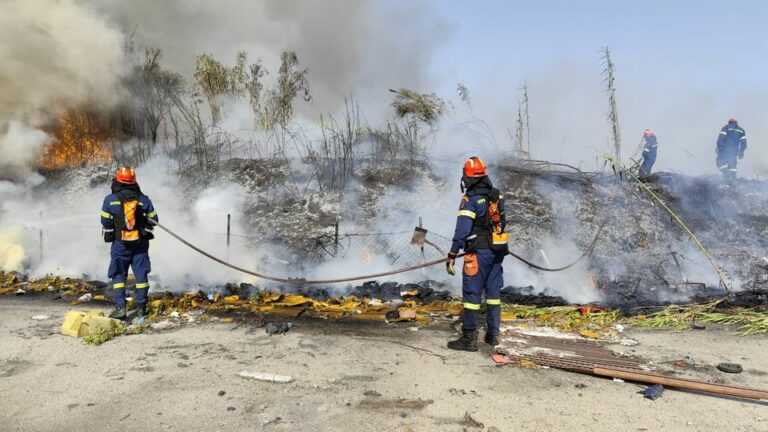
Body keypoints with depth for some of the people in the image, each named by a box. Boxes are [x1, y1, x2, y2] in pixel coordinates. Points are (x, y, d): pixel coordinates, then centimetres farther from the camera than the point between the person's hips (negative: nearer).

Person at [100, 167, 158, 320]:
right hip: (140, 243, 2)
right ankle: (141, 308, 12)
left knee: (118, 275, 7)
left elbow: (106, 222, -5)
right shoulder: (143, 199, -2)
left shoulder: (110, 199, -6)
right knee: (141, 275, 8)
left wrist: (109, 235, 13)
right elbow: (153, 219, 4)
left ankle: (120, 308, -1)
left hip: (120, 243, -2)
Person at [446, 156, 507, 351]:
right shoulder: (496, 196, 7)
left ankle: (469, 338, 1)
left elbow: (462, 230, -19)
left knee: (472, 294, -2)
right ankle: (493, 334, 22)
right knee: (493, 292, 14)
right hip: (497, 251, 7)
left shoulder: (470, 200, -15)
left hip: (478, 252, -7)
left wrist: (452, 254, -15)